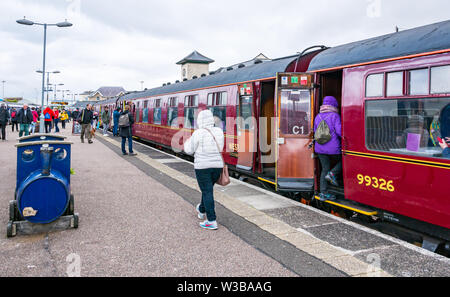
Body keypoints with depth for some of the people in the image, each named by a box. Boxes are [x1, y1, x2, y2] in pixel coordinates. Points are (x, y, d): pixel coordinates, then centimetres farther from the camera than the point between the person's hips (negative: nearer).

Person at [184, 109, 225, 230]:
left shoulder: (198, 133, -12)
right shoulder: (219, 131, 2)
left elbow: (190, 151, -3)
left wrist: (187, 143, 17)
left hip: (202, 166, -5)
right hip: (217, 165, 5)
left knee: (207, 192, -1)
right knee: (208, 188, 23)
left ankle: (212, 221, -3)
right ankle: (201, 211, 43)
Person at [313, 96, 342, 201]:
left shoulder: (318, 117, 9)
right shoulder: (334, 116, -9)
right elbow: (339, 131, -14)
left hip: (320, 148, 6)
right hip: (333, 148, -6)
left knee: (324, 169, 11)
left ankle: (323, 193, 10)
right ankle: (332, 174, -1)